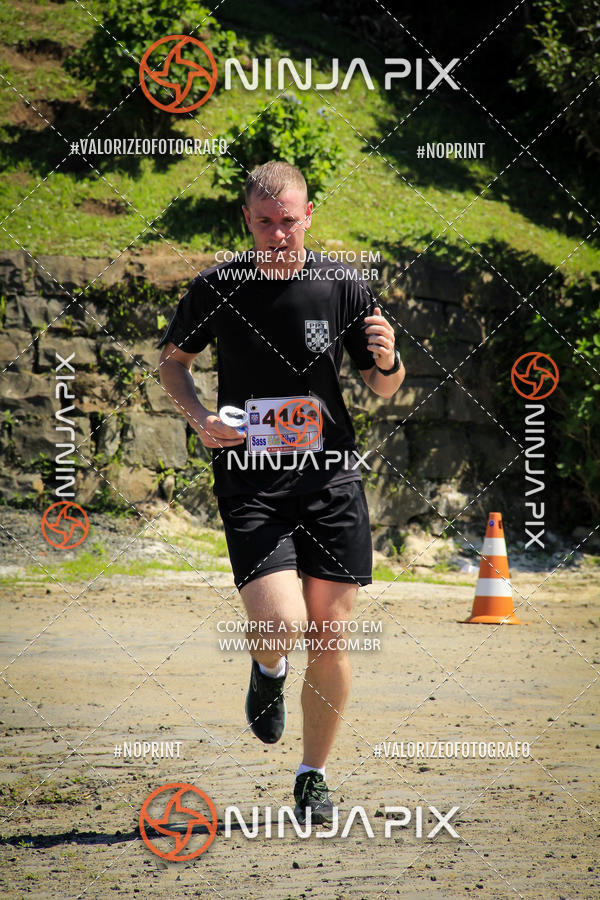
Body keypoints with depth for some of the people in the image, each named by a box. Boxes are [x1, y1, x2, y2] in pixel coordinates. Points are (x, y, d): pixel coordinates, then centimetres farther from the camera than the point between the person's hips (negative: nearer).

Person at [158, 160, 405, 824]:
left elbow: (382, 389, 10)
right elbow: (172, 359, 14)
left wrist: (388, 362, -14)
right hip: (250, 482, -2)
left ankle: (312, 777, 19)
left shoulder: (343, 287, 0)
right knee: (281, 626, -18)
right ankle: (268, 671, 21)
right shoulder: (216, 289, -2)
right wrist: (199, 418, -4)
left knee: (329, 636, 1)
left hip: (331, 475, 2)